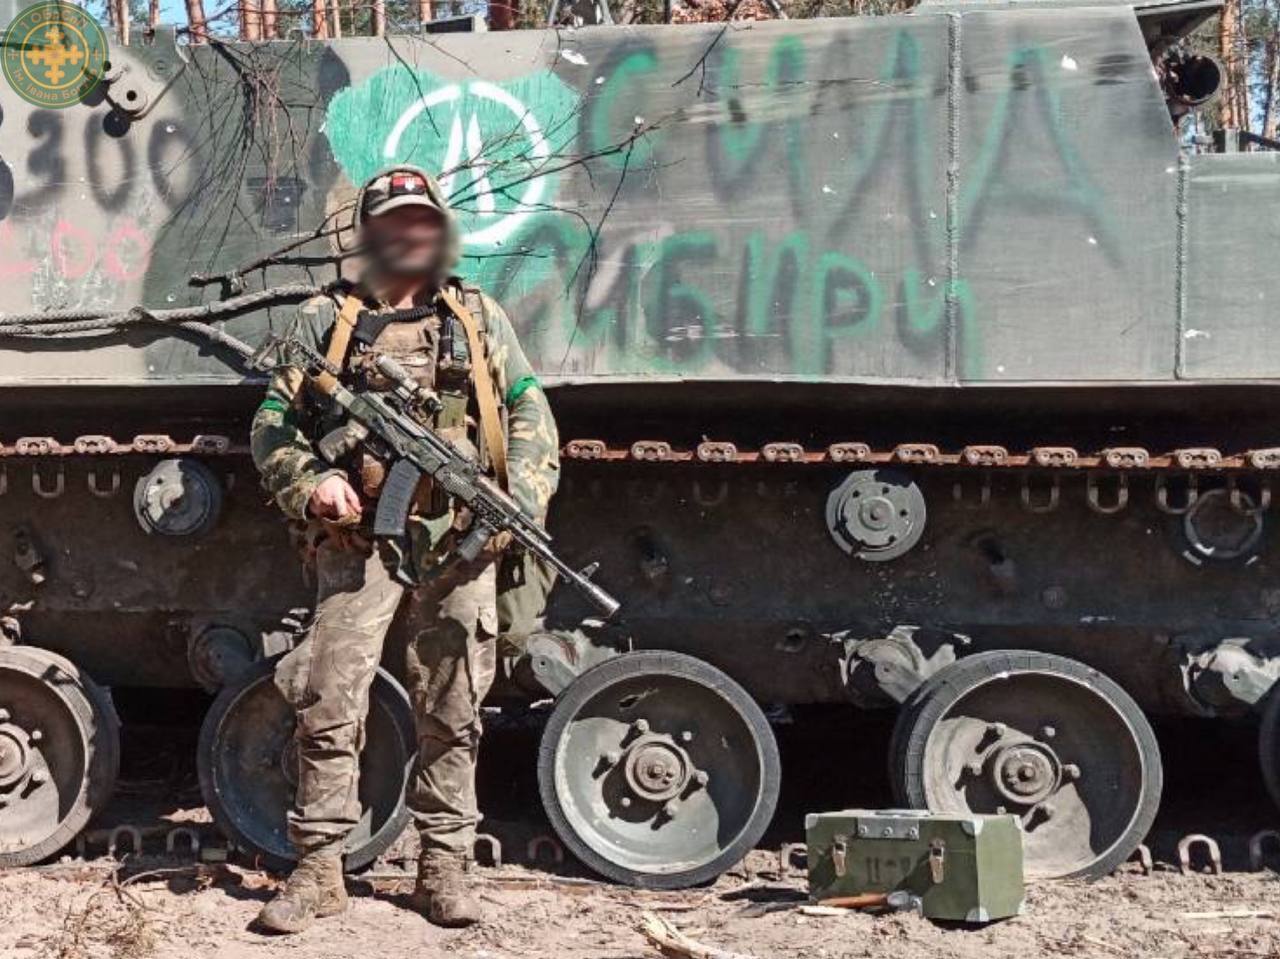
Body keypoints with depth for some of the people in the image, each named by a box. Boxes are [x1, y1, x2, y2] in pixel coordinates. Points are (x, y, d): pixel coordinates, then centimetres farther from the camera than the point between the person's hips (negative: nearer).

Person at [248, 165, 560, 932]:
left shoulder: (481, 317, 16)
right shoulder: (327, 321, 12)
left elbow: (531, 414, 13)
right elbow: (273, 427, 11)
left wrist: (524, 499, -3)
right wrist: (311, 485, -7)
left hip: (460, 549, 1)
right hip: (359, 546, -1)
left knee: (453, 715, 4)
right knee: (331, 707, -5)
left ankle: (446, 863, 13)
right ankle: (320, 868, 4)